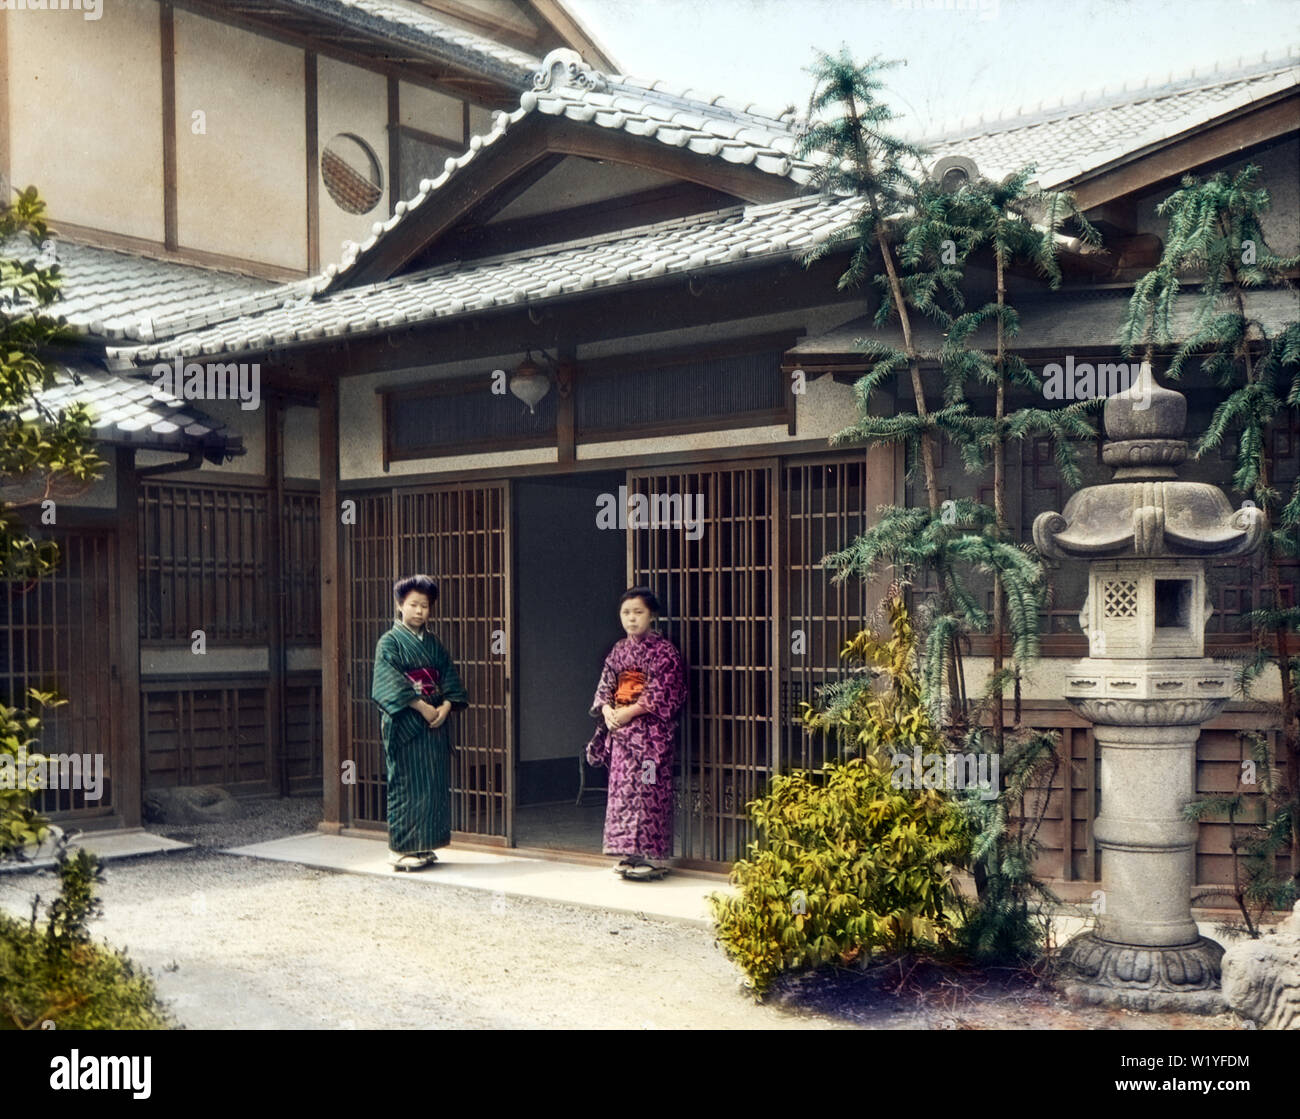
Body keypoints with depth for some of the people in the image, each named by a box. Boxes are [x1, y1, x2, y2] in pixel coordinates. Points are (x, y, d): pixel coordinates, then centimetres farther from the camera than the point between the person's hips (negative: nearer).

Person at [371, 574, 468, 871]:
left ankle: (424, 846, 14)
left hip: (435, 721, 6)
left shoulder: (434, 644, 14)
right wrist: (422, 707, -19)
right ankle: (401, 849, 0)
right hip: (404, 723, -6)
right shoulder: (390, 642, -3)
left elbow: (450, 678, 9)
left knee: (435, 785, 6)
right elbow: (391, 683, -14)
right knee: (407, 783, -6)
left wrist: (445, 707, -9)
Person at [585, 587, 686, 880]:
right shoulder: (619, 651, 14)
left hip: (650, 732, -6)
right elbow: (605, 685, 14)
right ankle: (629, 852, 14)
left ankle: (652, 856, -3)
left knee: (648, 789, -8)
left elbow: (664, 694, -13)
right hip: (620, 732, 7)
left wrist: (630, 712, -16)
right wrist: (606, 709, -7)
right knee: (621, 787, 6)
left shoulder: (664, 651, -6)